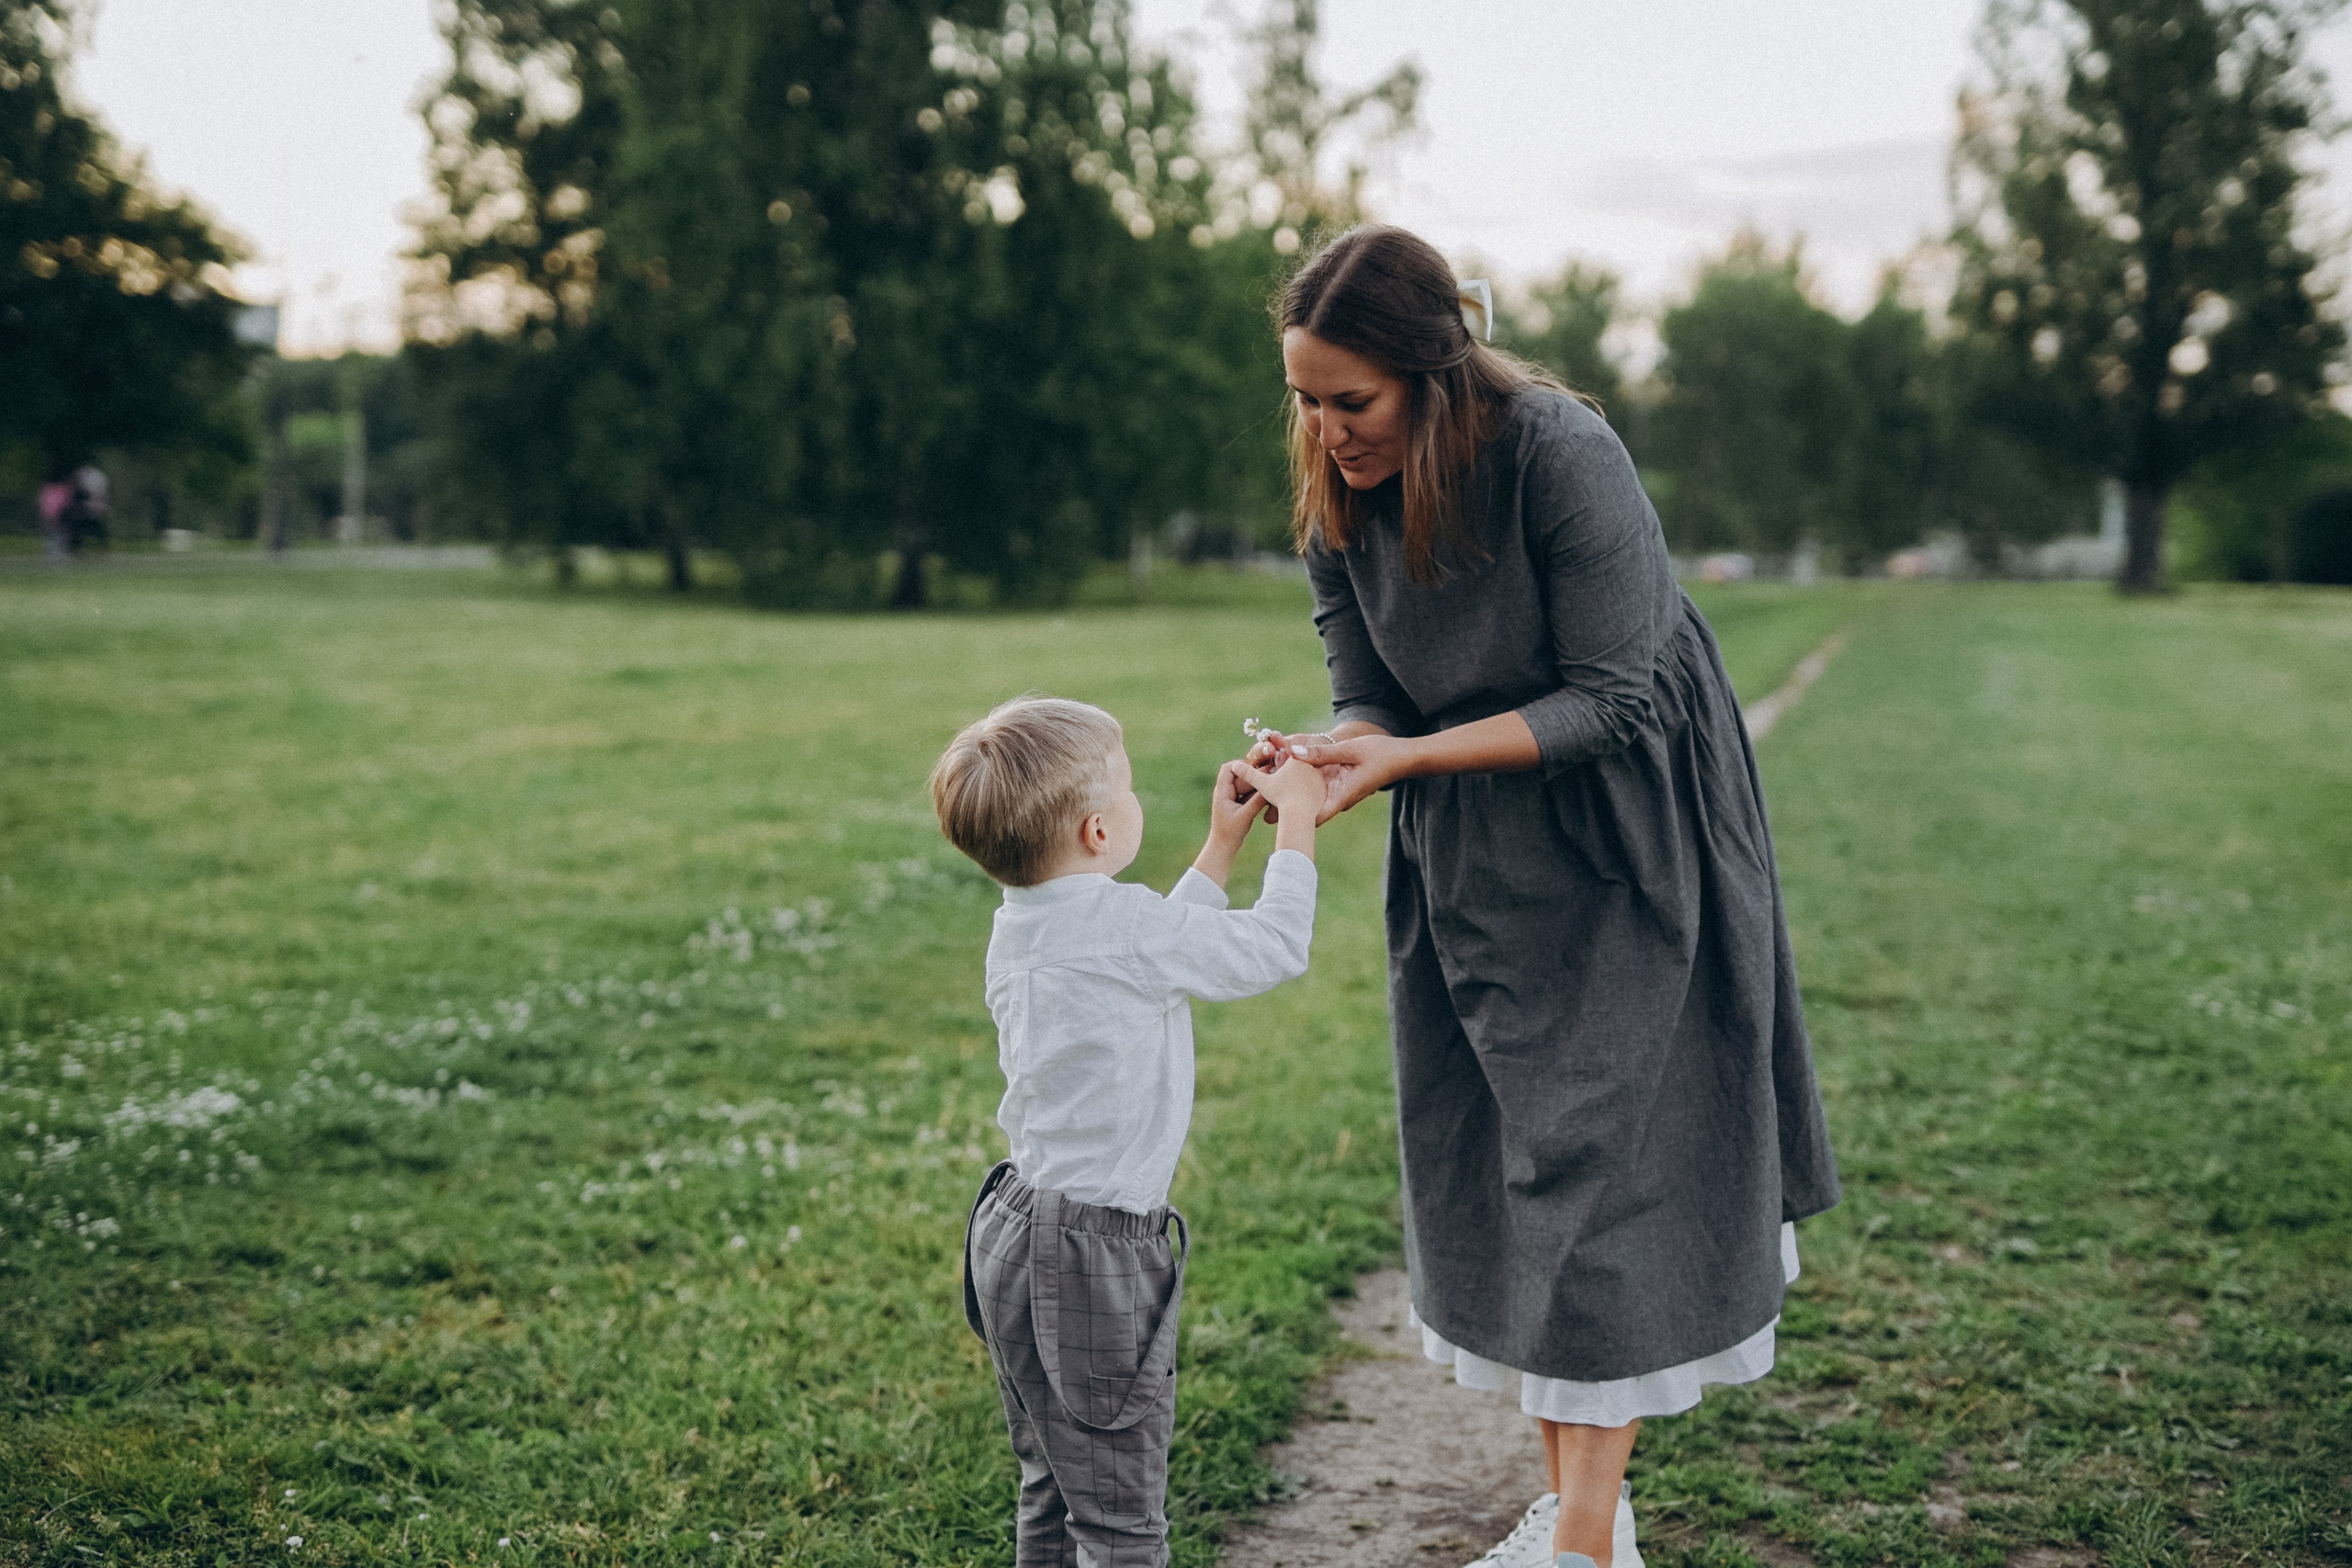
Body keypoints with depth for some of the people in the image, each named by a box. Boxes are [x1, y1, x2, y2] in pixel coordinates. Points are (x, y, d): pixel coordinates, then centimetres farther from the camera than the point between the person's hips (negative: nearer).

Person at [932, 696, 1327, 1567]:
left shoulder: (1020, 925, 7)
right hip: (1090, 1252, -9)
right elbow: (1274, 948, -8)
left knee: (1051, 1495, 19)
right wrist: (1296, 818, 3)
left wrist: (1223, 842, 23)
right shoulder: (1125, 924, -20)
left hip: (1015, 1232, 9)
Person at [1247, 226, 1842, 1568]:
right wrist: (1318, 759, -25)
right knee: (1495, 1171, 9)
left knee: (1591, 1157, -6)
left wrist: (1405, 758, -29)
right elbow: (1374, 702, -2)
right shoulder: (1338, 502, -8)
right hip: (1469, 864, 6)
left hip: (1626, 840, -6)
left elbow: (1611, 703, -23)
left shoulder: (1561, 454, -26)